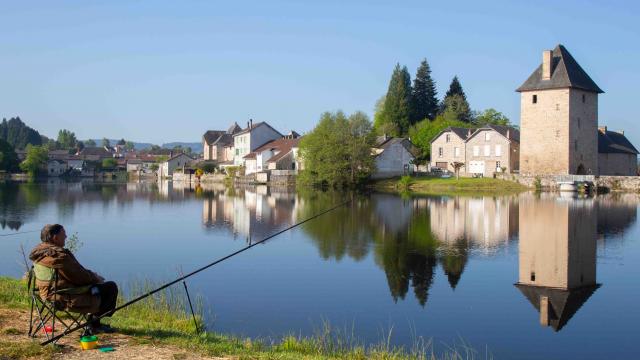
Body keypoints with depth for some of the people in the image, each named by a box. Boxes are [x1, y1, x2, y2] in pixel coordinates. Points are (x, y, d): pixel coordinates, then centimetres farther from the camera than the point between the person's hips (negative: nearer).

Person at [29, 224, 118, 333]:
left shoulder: (39, 251, 6)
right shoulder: (60, 256, -27)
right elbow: (81, 277, -20)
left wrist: (92, 275, 11)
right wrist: (95, 277, 1)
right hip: (66, 298, -11)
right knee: (111, 287, -2)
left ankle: (94, 323, 30)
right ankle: (94, 322, 15)